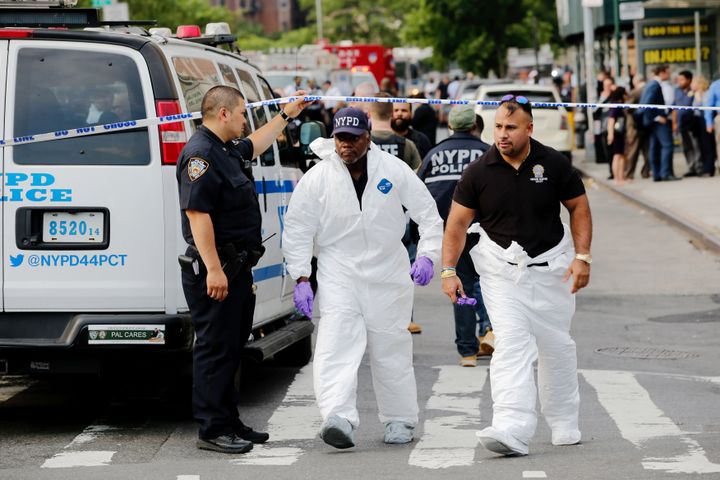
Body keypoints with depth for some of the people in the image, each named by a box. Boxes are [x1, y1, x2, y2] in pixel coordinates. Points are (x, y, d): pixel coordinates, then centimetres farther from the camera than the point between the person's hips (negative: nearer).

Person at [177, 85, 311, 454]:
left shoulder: (227, 151, 15)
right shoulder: (200, 154, -17)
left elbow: (255, 145, 40)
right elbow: (197, 213, -25)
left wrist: (286, 115, 47)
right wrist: (213, 269, -28)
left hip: (236, 268, 11)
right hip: (215, 271, -11)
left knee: (232, 347, 16)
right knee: (215, 349, -7)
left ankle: (229, 423, 24)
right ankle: (212, 431, -3)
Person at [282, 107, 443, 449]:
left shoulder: (394, 170, -3)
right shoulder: (316, 178, -5)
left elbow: (428, 213, 4)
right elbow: (297, 229, 1)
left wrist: (427, 255, -7)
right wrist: (301, 278, -5)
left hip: (388, 272, 1)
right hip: (338, 273, -1)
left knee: (391, 349, 8)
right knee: (336, 344, -19)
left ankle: (399, 420, 23)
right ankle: (338, 418, -31)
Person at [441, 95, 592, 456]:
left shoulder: (554, 165, -5)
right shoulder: (479, 172, -6)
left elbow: (579, 207, 6)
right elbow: (457, 223, 1)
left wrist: (582, 256, -4)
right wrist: (448, 270, -6)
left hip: (550, 265, 1)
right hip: (502, 270, -1)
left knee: (556, 346, 11)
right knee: (510, 343, -16)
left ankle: (564, 424, 29)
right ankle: (512, 430, -27)